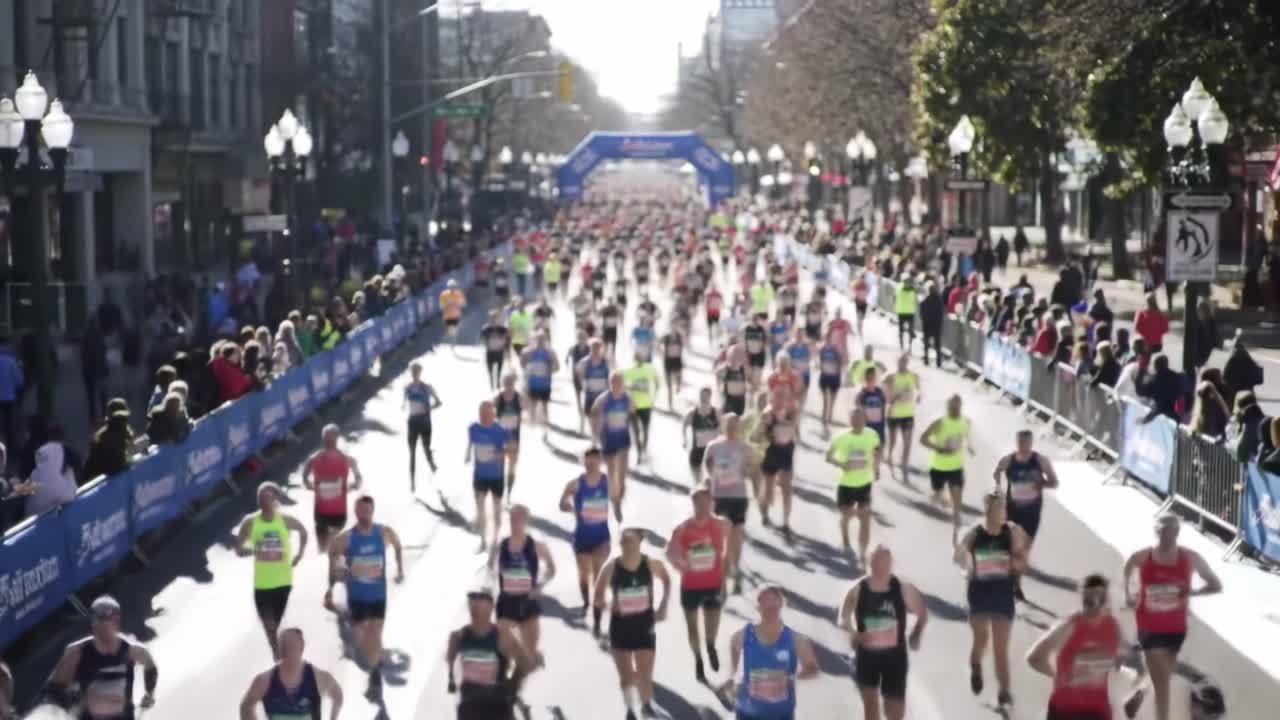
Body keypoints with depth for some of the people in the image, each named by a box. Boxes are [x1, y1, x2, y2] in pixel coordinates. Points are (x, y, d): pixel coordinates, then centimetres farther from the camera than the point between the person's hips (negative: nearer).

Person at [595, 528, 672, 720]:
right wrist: (604, 603, -26)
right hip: (620, 626, 0)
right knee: (626, 676, 8)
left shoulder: (652, 564, -9)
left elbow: (666, 580, 13)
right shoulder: (611, 567, -12)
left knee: (645, 676, 0)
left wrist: (663, 606, 5)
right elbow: (598, 598, -4)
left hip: (644, 625, 0)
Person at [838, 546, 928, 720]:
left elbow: (923, 614, 3)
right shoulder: (857, 590, -11)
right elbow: (843, 619, 1)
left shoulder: (903, 589, -12)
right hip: (866, 654, 1)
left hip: (894, 655, -1)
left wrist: (916, 635, -11)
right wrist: (853, 632, -18)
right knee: (870, 702, 16)